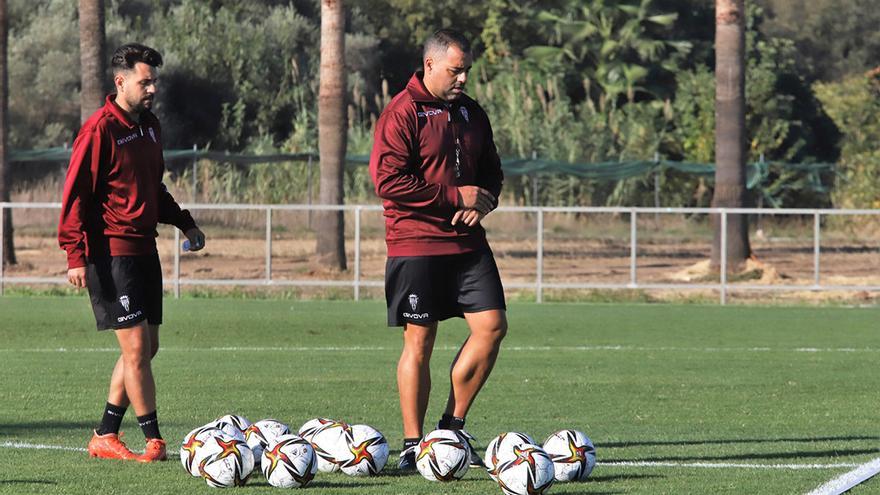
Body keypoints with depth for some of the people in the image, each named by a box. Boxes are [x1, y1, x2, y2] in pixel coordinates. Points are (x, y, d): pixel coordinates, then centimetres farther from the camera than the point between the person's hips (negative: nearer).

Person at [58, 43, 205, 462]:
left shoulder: (149, 127, 14)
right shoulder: (100, 130, -12)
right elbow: (75, 193, -13)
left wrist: (184, 223, 19)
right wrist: (75, 255, -19)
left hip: (144, 250, 9)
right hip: (111, 252, -9)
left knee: (145, 349, 10)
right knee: (136, 348, -9)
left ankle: (104, 436, 18)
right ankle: (154, 440, -5)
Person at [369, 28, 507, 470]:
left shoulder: (471, 114, 13)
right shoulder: (402, 114, -10)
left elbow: (491, 170, 23)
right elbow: (387, 180, -18)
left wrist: (484, 200, -1)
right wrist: (456, 196, -16)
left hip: (467, 243, 7)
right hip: (416, 244, -7)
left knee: (492, 326, -2)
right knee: (419, 341, -3)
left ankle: (453, 425, 12)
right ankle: (412, 445, 4)